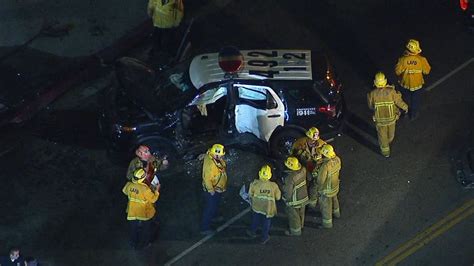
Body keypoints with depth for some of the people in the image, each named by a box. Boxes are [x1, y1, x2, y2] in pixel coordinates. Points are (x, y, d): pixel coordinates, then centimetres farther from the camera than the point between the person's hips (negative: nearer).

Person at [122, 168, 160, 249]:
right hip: (144, 214, -3)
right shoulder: (145, 189, -31)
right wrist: (157, 190, -6)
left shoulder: (129, 185, -16)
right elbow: (153, 199, -19)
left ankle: (134, 244, 41)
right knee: (147, 228, 25)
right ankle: (149, 241, 47)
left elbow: (125, 191, 7)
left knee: (134, 229, 24)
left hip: (132, 213, 3)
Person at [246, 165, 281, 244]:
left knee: (255, 220, 29)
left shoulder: (255, 183, -26)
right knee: (266, 222, 23)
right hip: (268, 208, -1)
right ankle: (264, 238, 40)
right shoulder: (273, 186, -27)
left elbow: (250, 194, -10)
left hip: (256, 207, 1)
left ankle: (252, 232, 52)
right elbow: (278, 197, -12)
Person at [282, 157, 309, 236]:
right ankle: (300, 224, 53)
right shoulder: (302, 170, -19)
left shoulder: (289, 178, -38)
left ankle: (295, 230, 37)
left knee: (293, 215, 18)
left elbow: (288, 193, -27)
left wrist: (286, 199, -8)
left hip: (294, 201, -6)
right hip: (303, 196, 6)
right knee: (301, 212, 30)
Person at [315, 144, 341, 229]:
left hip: (327, 190, -7)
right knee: (334, 199, 34)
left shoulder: (325, 166, -40)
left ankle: (327, 223, 35)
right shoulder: (337, 159, -19)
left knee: (326, 206, 16)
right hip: (335, 185, 7)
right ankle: (336, 212, 60)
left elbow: (320, 180, -28)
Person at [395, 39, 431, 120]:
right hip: (417, 84, 0)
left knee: (406, 99, 26)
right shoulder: (421, 60, -25)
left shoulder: (403, 59, -27)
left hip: (405, 84, 0)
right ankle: (413, 115, 41)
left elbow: (397, 71, -14)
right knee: (416, 101, 23)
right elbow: (427, 71, -9)